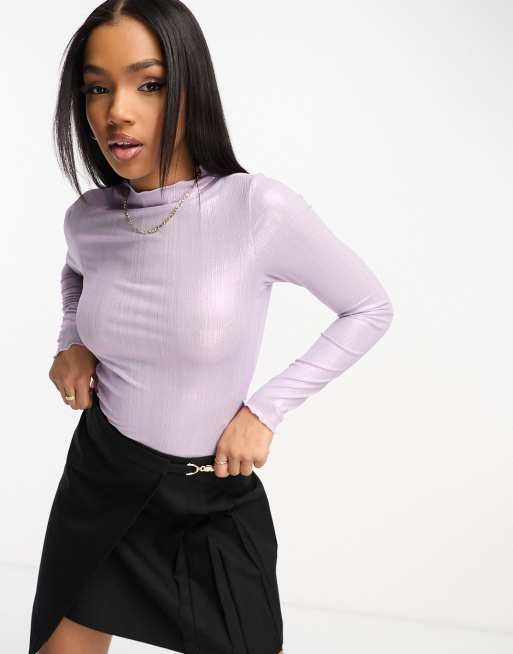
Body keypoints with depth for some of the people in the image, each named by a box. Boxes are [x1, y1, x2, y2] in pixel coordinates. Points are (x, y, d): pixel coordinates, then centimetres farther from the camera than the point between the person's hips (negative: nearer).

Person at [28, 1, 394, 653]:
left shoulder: (259, 209, -22)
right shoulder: (88, 216, -7)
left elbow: (369, 309, -8)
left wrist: (265, 409, -13)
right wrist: (72, 342, 0)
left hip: (212, 495, -3)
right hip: (98, 476, 4)